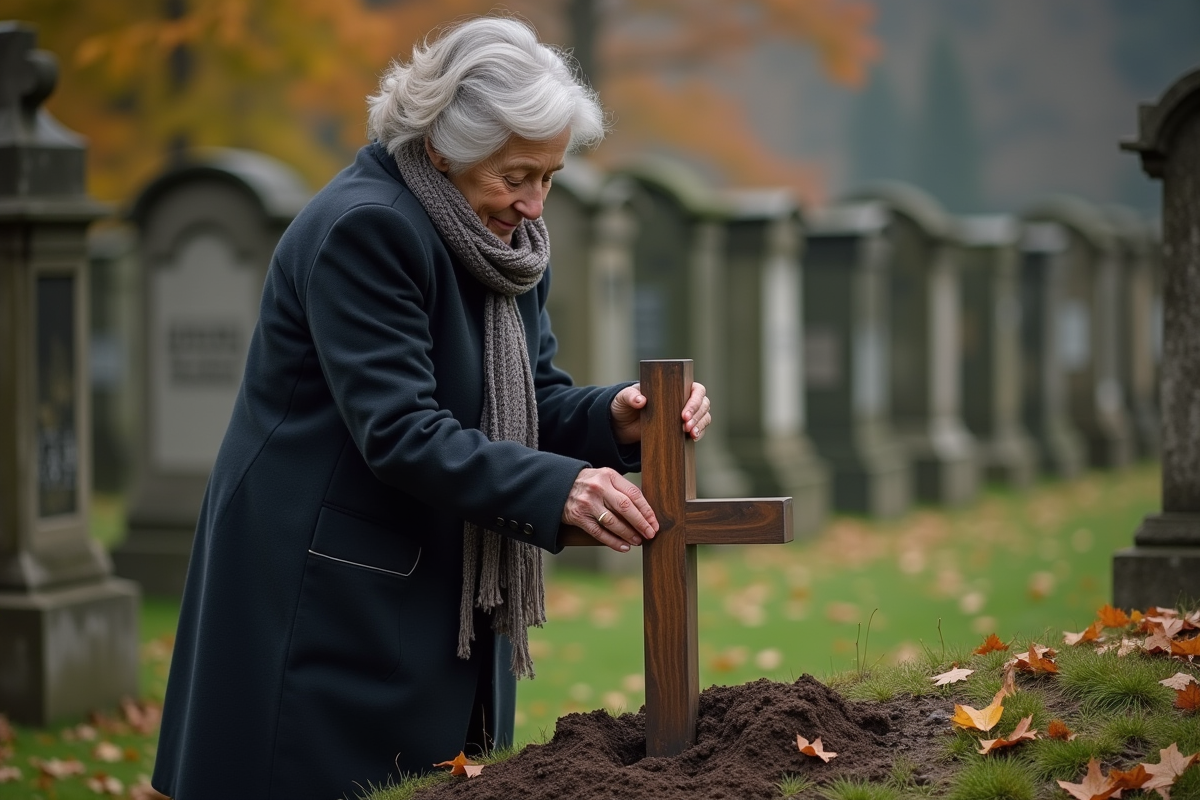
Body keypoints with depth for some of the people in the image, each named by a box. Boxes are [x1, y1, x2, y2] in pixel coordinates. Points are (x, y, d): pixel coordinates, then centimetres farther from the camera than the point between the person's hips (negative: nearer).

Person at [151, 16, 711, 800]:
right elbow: (397, 430, -25)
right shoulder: (364, 228, -19)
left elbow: (537, 401, 10)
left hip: (443, 602, 9)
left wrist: (614, 418, -12)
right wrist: (552, 489, -31)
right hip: (326, 605, -8)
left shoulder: (509, 238, 9)